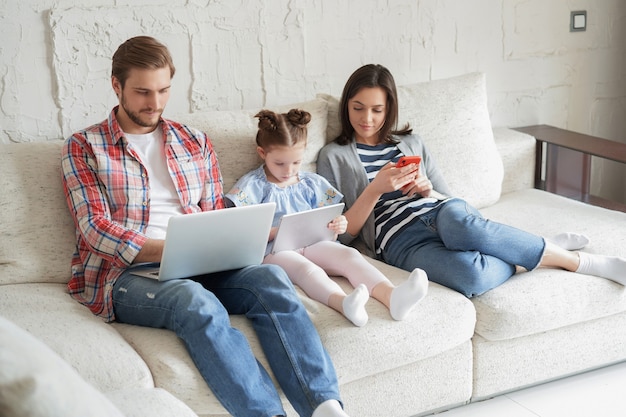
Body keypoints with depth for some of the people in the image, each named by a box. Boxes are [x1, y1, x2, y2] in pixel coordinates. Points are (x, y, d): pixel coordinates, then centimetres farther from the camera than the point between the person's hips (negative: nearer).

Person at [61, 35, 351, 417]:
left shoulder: (195, 143, 19)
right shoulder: (83, 148, 8)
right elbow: (95, 227, -5)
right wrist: (169, 251, -20)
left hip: (196, 269, 4)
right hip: (125, 274, -3)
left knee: (270, 277, -27)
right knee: (196, 300, -37)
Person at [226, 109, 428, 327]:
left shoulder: (311, 183, 18)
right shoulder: (253, 185, 4)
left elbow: (325, 223, 19)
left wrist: (338, 225, -5)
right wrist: (274, 232, -21)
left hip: (311, 244, 5)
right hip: (273, 250, -5)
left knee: (349, 254, -24)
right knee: (305, 268, -36)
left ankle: (391, 296, -49)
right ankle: (344, 302, -67)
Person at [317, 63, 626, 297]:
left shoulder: (411, 143, 22)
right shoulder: (334, 157, 12)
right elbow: (341, 234, 3)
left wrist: (427, 190, -1)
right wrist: (376, 189, -11)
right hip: (402, 241, -3)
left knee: (461, 225, -39)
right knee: (471, 274, -38)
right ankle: (537, 256, -12)